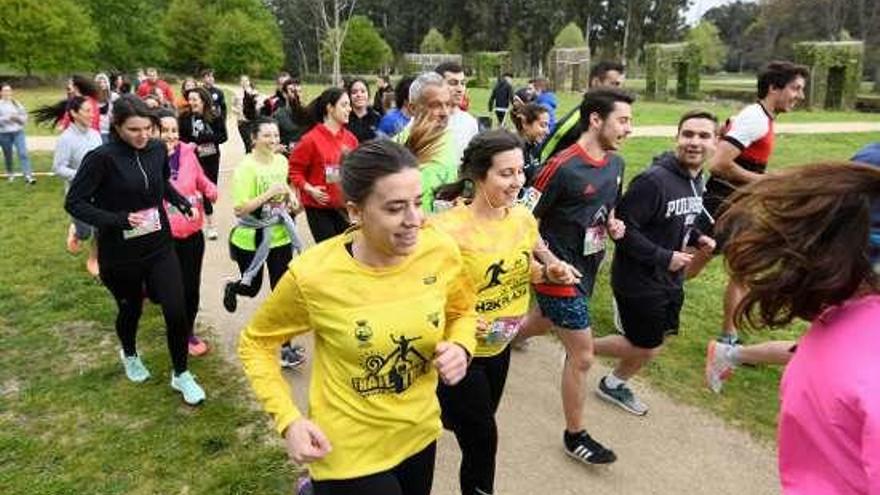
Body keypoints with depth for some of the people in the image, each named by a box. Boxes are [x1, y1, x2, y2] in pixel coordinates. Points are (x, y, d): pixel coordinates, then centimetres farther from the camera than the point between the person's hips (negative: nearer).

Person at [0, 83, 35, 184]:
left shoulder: (16, 103, 4)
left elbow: (24, 117, 5)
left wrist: (17, 117, -13)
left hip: (18, 132, 1)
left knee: (23, 153, -11)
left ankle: (28, 176, -16)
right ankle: (10, 173, 32)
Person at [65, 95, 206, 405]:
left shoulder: (157, 149, -5)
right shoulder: (102, 157, -19)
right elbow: (74, 202, -15)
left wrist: (181, 201, -1)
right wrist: (119, 219, -27)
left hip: (159, 246, 3)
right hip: (120, 253, -3)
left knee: (175, 309, -3)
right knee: (131, 309, 18)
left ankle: (181, 374, 18)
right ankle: (130, 355, 51)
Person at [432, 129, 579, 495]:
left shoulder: (523, 217, -6)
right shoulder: (448, 229, -26)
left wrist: (550, 272, -10)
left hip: (499, 346, 7)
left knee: (476, 430, 26)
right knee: (482, 442, 4)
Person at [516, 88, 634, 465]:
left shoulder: (616, 163, 3)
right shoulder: (562, 167, -22)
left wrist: (613, 225, -1)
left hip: (587, 268, 8)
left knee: (543, 324, 28)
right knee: (582, 355, -1)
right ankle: (575, 436, 18)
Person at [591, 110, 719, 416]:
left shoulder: (696, 180, 4)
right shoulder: (654, 180, -26)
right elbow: (623, 227, -25)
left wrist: (696, 237, 0)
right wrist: (664, 257, -24)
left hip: (671, 280, 9)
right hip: (639, 280, -9)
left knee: (657, 342, 19)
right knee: (646, 348, 5)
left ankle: (614, 385, 40)